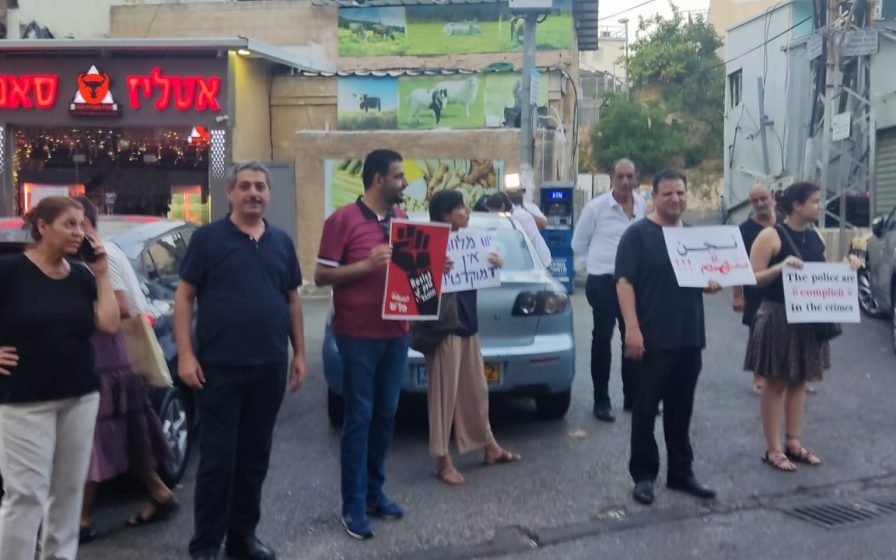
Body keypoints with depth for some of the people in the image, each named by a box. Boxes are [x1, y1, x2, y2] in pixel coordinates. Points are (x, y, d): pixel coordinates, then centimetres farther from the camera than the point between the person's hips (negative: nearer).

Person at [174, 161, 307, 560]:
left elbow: (292, 300, 15)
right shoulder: (208, 238, -2)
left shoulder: (281, 242, 10)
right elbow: (184, 297, -3)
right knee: (218, 458, 0)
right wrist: (186, 354, -11)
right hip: (219, 367, -4)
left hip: (270, 368, 4)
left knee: (255, 457, 12)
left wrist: (299, 353, 10)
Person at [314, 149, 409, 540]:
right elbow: (321, 276, -10)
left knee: (386, 413, 12)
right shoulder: (343, 219, -9)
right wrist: (367, 264, -22)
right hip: (358, 335, -6)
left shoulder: (401, 217, 10)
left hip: (396, 332, 6)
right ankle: (353, 505, 10)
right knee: (360, 416, 0)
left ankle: (375, 491, 26)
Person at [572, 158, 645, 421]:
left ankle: (632, 397, 25)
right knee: (602, 340, 2)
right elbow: (578, 244, 1)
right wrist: (597, 264, 3)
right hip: (603, 282, -4)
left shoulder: (644, 205, -1)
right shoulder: (596, 207, -9)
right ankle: (601, 400, 11)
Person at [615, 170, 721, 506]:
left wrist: (712, 284, -1)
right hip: (652, 338, -6)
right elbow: (624, 282, -12)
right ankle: (643, 475, 13)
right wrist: (632, 329, -21)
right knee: (646, 409, 2)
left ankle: (681, 472, 25)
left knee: (681, 409, 14)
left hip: (689, 337, 6)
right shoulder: (637, 234, -5)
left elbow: (705, 276, 24)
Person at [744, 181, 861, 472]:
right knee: (775, 383, 2)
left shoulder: (815, 237, 9)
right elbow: (753, 278, -14)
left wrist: (845, 267, 1)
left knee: (799, 381, 12)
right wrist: (781, 266, -29)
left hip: (808, 318, 7)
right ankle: (773, 449, 9)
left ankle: (793, 443, 23)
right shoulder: (771, 236, -12)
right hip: (777, 317, -7)